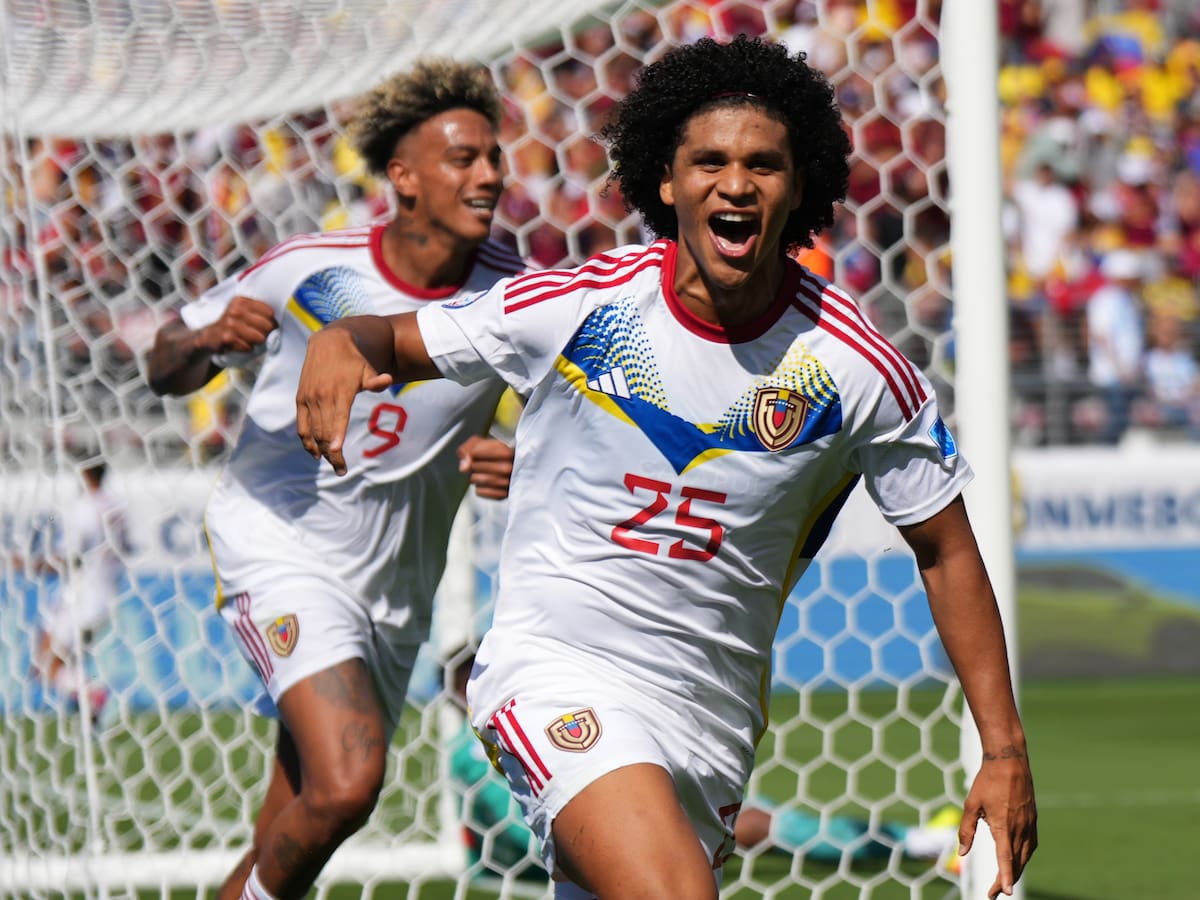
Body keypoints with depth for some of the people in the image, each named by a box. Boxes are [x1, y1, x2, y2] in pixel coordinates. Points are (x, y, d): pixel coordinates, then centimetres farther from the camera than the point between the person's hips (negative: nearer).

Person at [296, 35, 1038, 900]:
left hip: (711, 718, 3)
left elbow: (947, 550, 3)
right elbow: (397, 340, 5)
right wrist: (341, 343, -20)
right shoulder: (579, 306, -7)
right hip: (558, 671, -3)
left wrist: (1004, 751, 0)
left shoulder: (858, 367, -6)